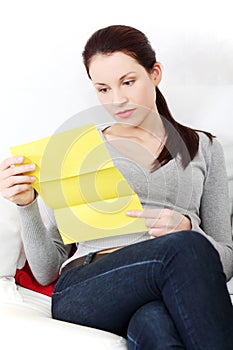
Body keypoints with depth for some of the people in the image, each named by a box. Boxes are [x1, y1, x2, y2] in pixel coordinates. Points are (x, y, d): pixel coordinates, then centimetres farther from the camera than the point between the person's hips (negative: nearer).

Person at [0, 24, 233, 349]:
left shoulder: (204, 148, 20)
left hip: (172, 295, 1)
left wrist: (184, 228, -5)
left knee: (153, 321, -39)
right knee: (187, 246, -33)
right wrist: (27, 206, -4)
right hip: (83, 291, 0)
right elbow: (46, 271, 14)